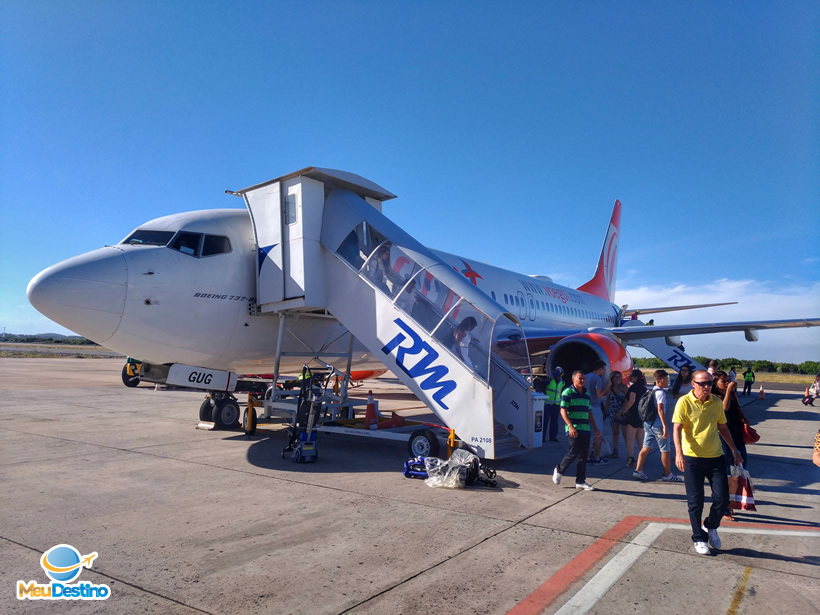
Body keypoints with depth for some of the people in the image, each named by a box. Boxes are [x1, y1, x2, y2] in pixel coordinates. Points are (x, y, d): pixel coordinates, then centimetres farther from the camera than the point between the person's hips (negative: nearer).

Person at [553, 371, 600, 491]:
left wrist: (595, 428, 18)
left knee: (583, 455, 6)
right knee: (574, 452, -9)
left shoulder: (586, 393, 17)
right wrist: (570, 426, -23)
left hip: (585, 428, 7)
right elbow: (563, 411, -12)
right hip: (574, 429, -7)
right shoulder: (568, 392, -6)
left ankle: (580, 481, 13)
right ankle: (559, 470, 15)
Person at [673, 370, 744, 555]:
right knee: (695, 501, 3)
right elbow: (677, 428, -15)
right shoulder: (684, 402, -10)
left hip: (715, 457, 4)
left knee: (722, 498, 3)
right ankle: (699, 539, 20)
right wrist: (679, 452, -26)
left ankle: (711, 527, 31)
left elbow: (723, 427, 17)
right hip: (692, 458, -4)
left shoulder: (716, 402, 4)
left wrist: (734, 450, 18)